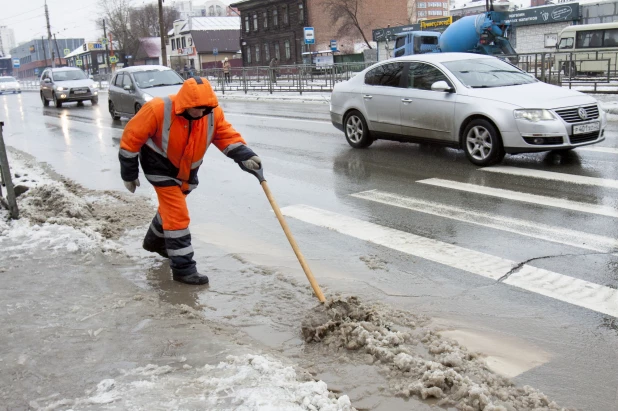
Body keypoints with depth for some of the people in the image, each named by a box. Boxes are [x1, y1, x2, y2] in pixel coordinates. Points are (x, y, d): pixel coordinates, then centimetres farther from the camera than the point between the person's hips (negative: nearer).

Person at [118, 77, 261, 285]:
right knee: (177, 213, -14)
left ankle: (154, 241, 54)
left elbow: (228, 136, -14)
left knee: (171, 207, 26)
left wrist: (245, 157, -34)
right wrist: (129, 174, -13)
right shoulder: (158, 110, -30)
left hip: (187, 170, 6)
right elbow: (131, 138, -20)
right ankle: (183, 268, -7)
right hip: (160, 167, -6)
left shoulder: (213, 112, -19)